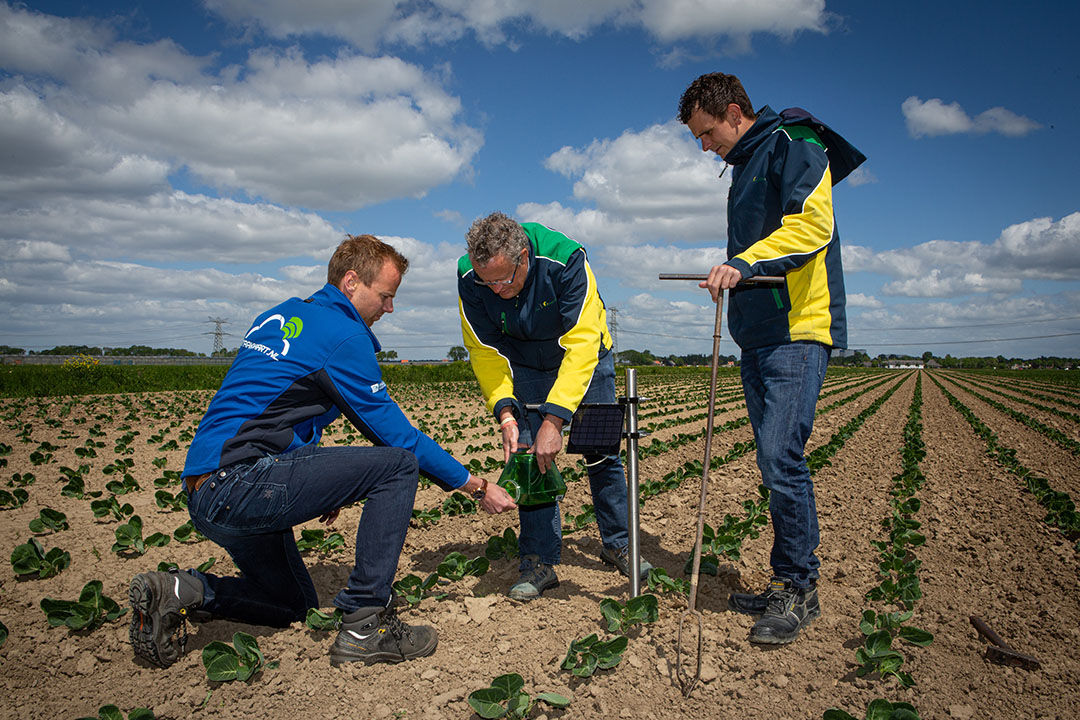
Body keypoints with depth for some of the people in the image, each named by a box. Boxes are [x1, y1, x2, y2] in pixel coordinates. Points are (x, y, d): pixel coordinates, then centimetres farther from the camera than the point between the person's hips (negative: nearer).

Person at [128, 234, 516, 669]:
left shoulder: (277, 317, 19)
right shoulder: (343, 335, -10)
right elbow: (395, 433, -9)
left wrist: (325, 486, 26)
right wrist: (475, 486, 1)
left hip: (204, 495, 10)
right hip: (243, 483, -10)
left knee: (296, 606, 25)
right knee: (398, 465, -12)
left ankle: (183, 591, 8)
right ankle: (365, 627, -11)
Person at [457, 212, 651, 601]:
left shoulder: (566, 260, -37)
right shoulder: (470, 277, -27)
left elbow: (581, 346, -39)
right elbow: (485, 351, -18)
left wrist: (555, 419, -44)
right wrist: (504, 410, -31)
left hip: (583, 359, -1)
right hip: (524, 366, 2)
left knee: (602, 453, 3)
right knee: (526, 452, -10)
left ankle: (617, 543, 23)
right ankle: (540, 562, 0)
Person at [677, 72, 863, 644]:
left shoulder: (792, 143, -3)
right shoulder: (744, 168, 25)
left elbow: (812, 225, -18)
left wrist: (745, 262, -27)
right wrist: (732, 278, 20)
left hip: (797, 330, -9)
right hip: (758, 335, 9)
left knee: (780, 458, -14)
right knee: (776, 463, 9)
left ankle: (800, 588, 0)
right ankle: (788, 585, 17)